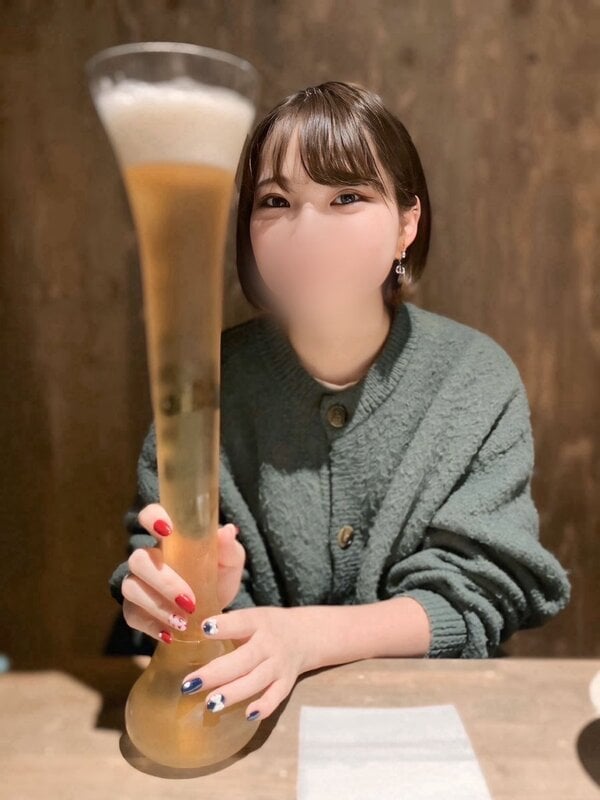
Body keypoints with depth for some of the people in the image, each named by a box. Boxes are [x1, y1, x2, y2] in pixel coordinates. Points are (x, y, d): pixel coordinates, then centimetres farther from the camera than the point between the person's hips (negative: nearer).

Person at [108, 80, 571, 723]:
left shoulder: (478, 380, -10)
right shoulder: (212, 378, -10)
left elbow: (472, 600, -11)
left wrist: (308, 635, -27)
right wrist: (179, 592, -27)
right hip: (253, 710, 2)